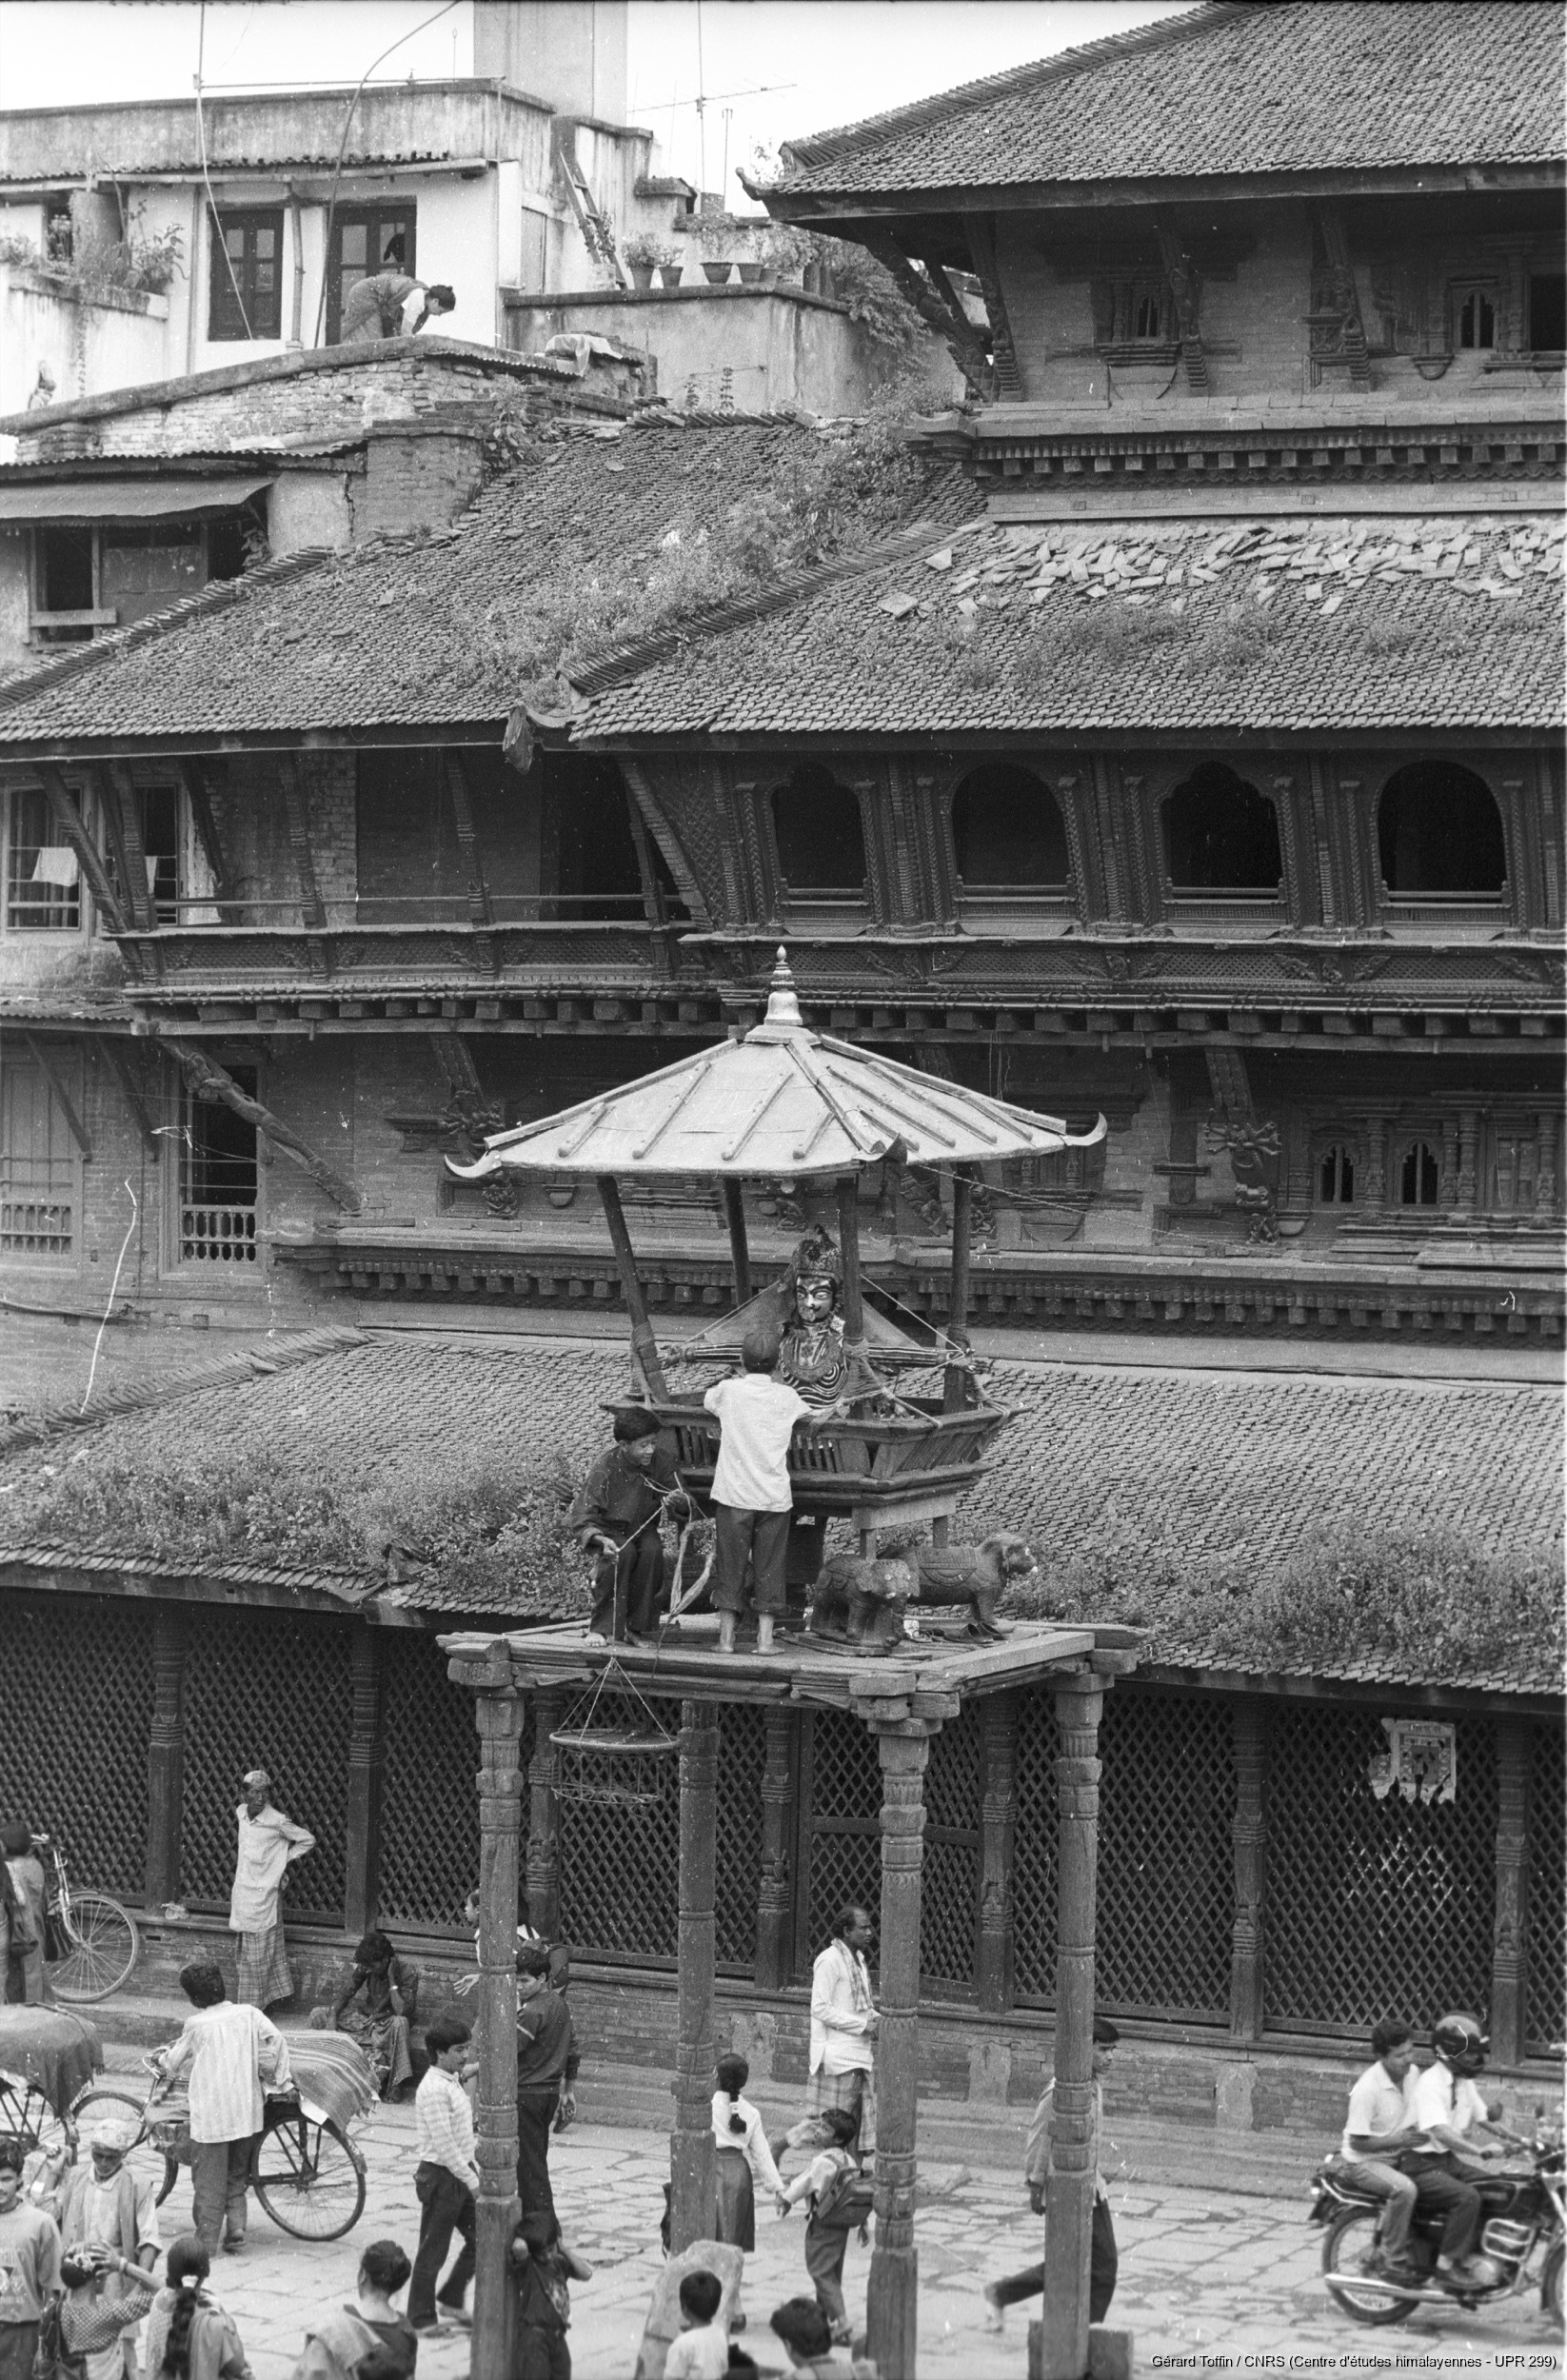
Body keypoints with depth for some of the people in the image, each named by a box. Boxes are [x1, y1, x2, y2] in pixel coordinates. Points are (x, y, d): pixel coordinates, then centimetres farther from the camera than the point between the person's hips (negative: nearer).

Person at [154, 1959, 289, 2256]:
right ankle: (236, 2229, 11)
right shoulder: (247, 2013, 0)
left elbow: (174, 2062, 6)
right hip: (247, 2111, 4)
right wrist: (278, 2078, 2)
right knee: (237, 2176, 19)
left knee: (208, 2180, 5)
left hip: (210, 2114, -4)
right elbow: (275, 2041, -10)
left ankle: (206, 2240, 7)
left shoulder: (196, 2025, -7)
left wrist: (162, 2059, 28)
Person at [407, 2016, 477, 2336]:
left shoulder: (453, 2082, 11)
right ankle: (421, 2319, 11)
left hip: (461, 2172, 9)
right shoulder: (434, 2089, -20)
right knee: (432, 2250, 1)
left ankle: (451, 2298, 24)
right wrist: (471, 2181, -20)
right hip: (440, 2177, -9)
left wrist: (475, 2170, 14)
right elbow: (443, 2143, -23)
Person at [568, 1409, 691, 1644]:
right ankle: (602, 1628, -24)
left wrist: (679, 1501, -31)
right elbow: (580, 1519, -26)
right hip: (609, 1529, -3)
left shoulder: (658, 1461, -12)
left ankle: (640, 1627, -16)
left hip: (642, 1528, 3)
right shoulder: (606, 1468, -24)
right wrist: (601, 1540, -46)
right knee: (623, 1553, -35)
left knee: (652, 1550, -30)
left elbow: (685, 1504, -5)